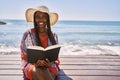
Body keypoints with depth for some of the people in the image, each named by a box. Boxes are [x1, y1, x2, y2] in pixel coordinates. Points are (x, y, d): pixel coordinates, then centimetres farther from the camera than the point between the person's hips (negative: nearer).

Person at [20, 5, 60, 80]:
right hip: (32, 68, -1)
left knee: (44, 71, -35)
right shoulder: (27, 35, -1)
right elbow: (24, 59, 2)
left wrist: (50, 64, -15)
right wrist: (35, 65, -19)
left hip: (50, 68, 2)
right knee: (41, 71, -37)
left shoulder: (53, 35, 6)